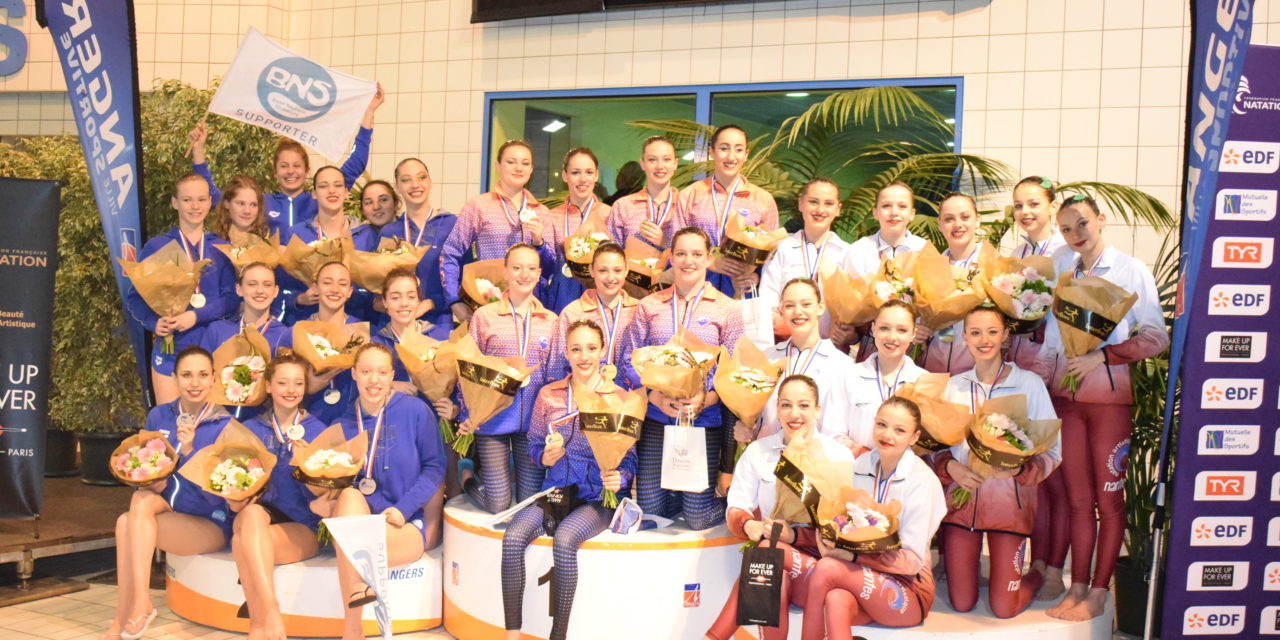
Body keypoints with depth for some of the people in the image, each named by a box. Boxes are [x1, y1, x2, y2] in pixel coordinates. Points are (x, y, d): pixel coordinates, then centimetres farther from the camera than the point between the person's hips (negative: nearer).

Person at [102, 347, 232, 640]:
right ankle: (138, 606, -25)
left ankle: (128, 616, -14)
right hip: (166, 511, 4)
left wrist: (188, 451, -26)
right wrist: (151, 483, -9)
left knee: (126, 523, -24)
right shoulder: (158, 416, 4)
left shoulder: (224, 426, -10)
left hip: (210, 525, -4)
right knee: (141, 499, -29)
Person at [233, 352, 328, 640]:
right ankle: (271, 616, -43)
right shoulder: (250, 429, 13)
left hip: (302, 529, -2)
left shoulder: (317, 430, 6)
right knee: (252, 513, -36)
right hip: (257, 516, 2)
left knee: (243, 541, -33)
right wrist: (236, 498, -16)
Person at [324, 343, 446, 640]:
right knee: (349, 495, -31)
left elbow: (435, 467, -3)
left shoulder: (416, 411, -5)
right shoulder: (344, 422, 4)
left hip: (409, 523, -4)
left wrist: (404, 508, -14)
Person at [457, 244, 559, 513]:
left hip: (534, 421, 3)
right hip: (493, 418, -2)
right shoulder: (484, 316, 1)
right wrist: (469, 416, -7)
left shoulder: (550, 320, 8)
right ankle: (466, 472, 30)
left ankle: (512, 471, 39)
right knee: (497, 504, -1)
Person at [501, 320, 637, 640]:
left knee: (564, 539, -33)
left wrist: (620, 478, -21)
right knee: (513, 538, -24)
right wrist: (545, 457, -11)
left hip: (600, 495, -3)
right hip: (555, 490, 3)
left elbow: (630, 455, 0)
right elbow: (533, 445, 12)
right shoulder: (548, 395, 7)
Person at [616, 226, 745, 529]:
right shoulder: (649, 306, 5)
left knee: (699, 518, 0)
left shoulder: (726, 309, 1)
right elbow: (628, 360, 3)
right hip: (655, 418, 2)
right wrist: (655, 396, -13)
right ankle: (682, 491, 35)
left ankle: (726, 492, 31)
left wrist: (704, 399, -18)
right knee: (649, 509, 5)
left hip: (705, 421, -2)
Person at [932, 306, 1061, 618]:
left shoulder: (1030, 383, -5)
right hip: (961, 498, 2)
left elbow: (1052, 450, -5)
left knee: (1003, 608, -1)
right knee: (961, 604, 4)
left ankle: (1037, 576, 30)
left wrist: (1019, 469, -24)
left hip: (1009, 501, -2)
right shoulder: (953, 385, 4)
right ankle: (968, 563, 36)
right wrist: (950, 467, -15)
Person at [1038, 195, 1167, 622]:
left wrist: (1101, 356, -14)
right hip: (1065, 395, 4)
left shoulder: (1131, 271, -1)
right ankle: (1077, 588, 13)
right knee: (1077, 498, 7)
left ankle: (1098, 593, 10)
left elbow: (1156, 338, -6)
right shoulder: (1062, 269, 12)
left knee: (1108, 499, 2)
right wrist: (1038, 379, 4)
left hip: (1109, 397, -4)